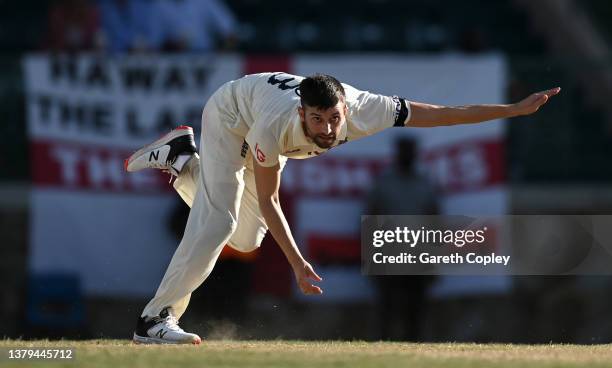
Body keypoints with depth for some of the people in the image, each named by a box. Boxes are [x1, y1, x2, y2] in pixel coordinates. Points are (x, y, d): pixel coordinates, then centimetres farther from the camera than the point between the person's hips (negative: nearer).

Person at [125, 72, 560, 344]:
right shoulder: (275, 128, -45)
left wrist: (517, 109, -36)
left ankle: (182, 158, 23)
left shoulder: (363, 110, -39)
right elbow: (268, 201, -30)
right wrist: (297, 263, -35)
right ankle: (155, 320, -11)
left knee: (247, 240, 8)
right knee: (217, 223, -20)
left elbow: (445, 113, -34)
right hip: (228, 114, -5)